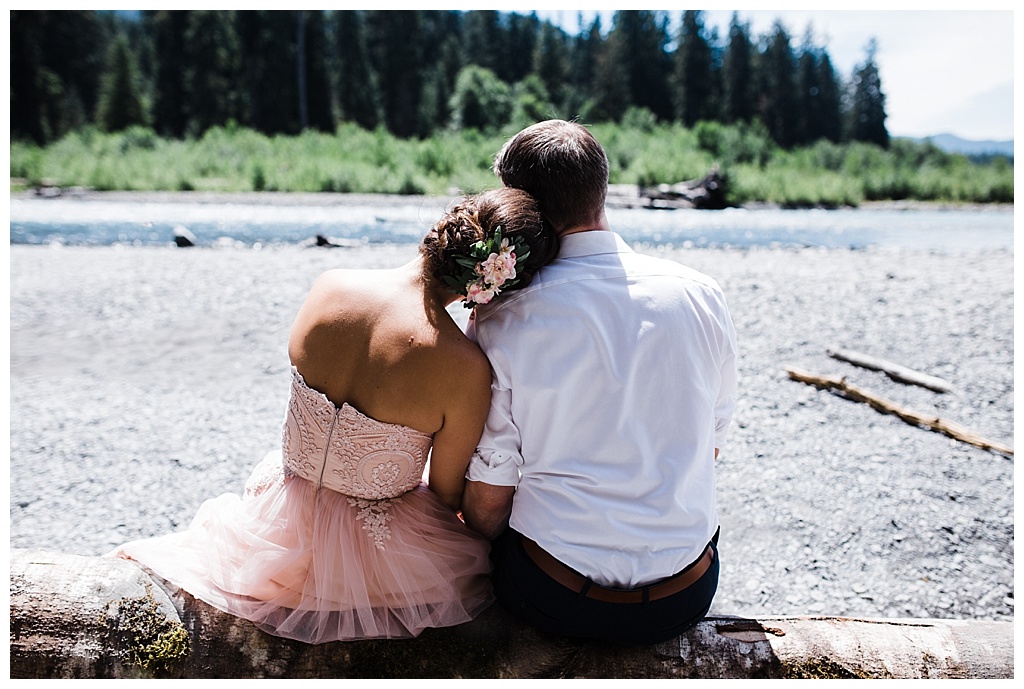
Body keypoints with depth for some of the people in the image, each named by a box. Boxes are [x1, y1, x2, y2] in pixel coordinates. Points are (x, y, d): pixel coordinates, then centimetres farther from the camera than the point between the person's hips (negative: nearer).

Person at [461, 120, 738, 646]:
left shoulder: (502, 322, -16)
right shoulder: (703, 296, -7)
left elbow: (488, 499, -9)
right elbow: (711, 443, 7)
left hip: (556, 601, -2)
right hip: (687, 597, 3)